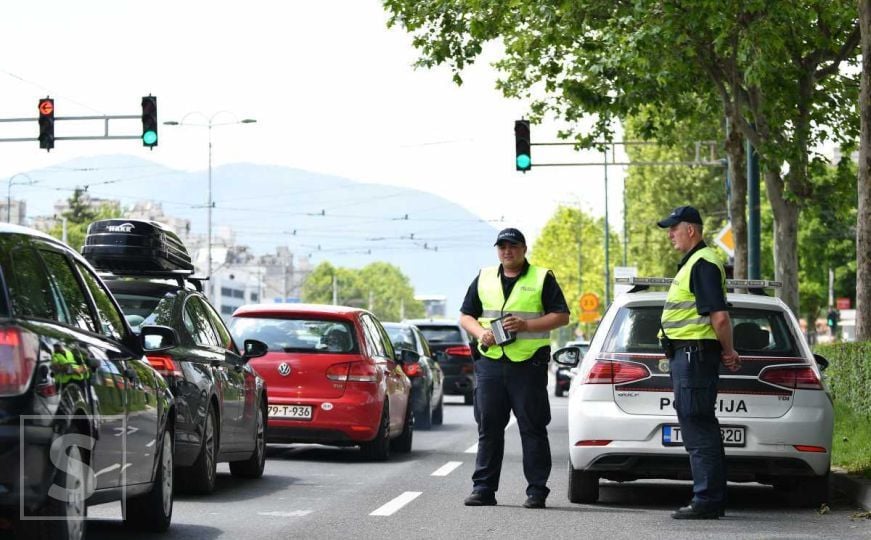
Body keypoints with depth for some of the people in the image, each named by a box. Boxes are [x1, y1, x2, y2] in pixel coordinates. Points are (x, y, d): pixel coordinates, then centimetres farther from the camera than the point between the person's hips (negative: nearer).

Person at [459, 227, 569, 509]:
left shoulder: (542, 279, 3)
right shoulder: (484, 279, 15)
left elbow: (561, 316, -2)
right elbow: (466, 316, 18)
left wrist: (526, 325, -14)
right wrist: (481, 332, -4)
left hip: (529, 365, -4)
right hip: (490, 362, 4)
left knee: (533, 429, -2)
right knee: (488, 428, 5)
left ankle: (536, 490, 1)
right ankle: (483, 488, 9)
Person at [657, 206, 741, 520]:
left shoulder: (703, 264, -15)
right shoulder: (692, 263, 19)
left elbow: (720, 316, -21)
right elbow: (716, 316, 25)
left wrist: (727, 351, -9)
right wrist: (727, 352, 18)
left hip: (694, 353, -11)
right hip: (686, 354, 11)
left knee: (698, 429, -10)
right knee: (701, 428, 13)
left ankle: (707, 501, -9)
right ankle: (712, 500, 18)